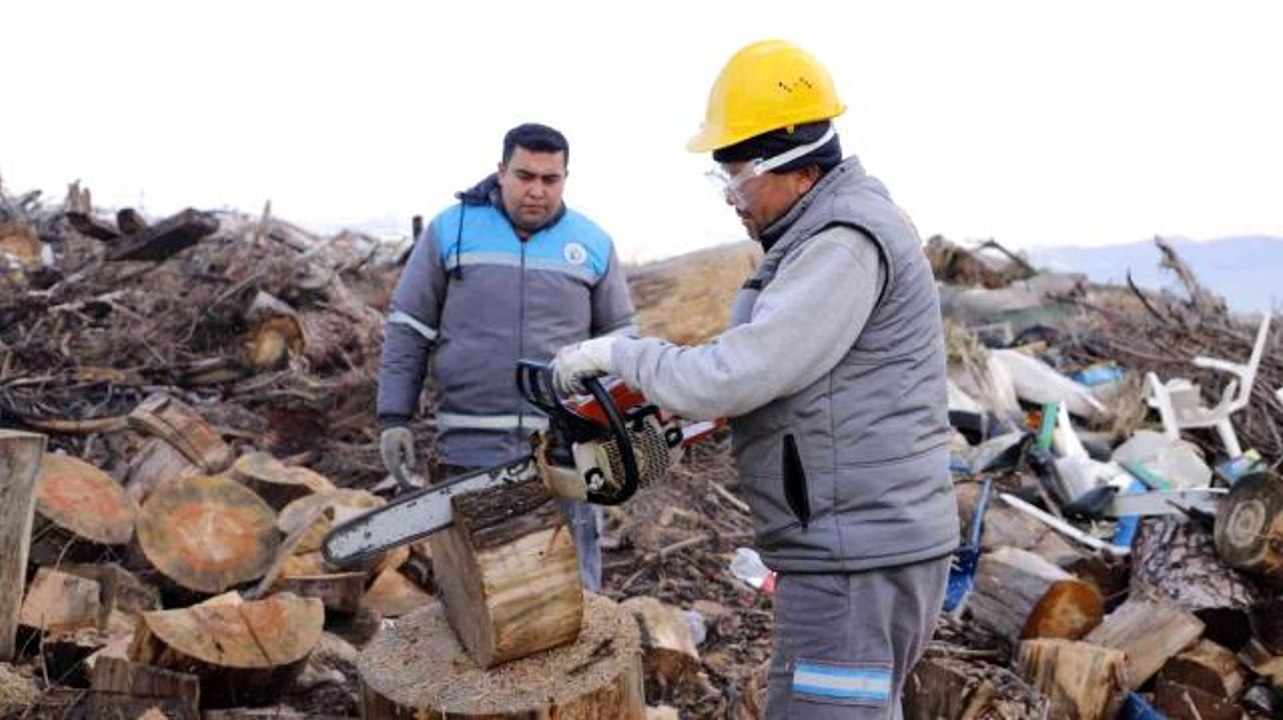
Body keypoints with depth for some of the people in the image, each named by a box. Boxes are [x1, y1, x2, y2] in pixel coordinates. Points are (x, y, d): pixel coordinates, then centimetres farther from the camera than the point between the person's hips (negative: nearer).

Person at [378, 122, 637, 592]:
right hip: (470, 448, -1)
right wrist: (395, 418, 0)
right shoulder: (450, 230, 2)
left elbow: (619, 333, 15)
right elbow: (407, 328, 5)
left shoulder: (593, 244, 6)